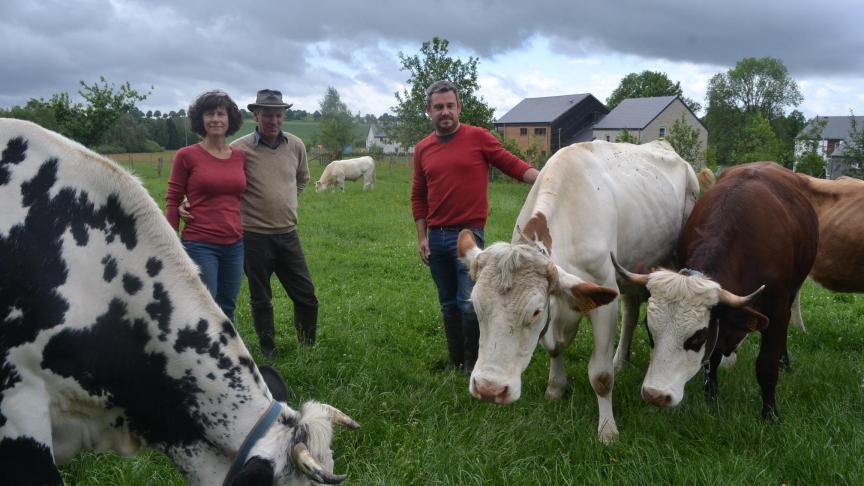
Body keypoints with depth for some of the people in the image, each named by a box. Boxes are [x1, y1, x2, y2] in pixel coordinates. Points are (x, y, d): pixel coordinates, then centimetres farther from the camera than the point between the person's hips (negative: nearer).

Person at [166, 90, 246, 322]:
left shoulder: (240, 157, 7)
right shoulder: (187, 156, -3)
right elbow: (172, 201, 0)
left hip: (234, 245, 4)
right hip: (200, 244, -4)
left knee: (227, 310, 13)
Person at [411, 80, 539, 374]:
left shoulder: (478, 137, -2)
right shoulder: (422, 149, 9)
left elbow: (512, 164, -1)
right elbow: (418, 196, 14)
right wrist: (422, 237, 9)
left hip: (468, 234, -4)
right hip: (435, 237, 5)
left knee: (469, 303, -8)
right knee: (448, 305, 13)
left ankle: (472, 364, 8)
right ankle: (454, 362, 25)